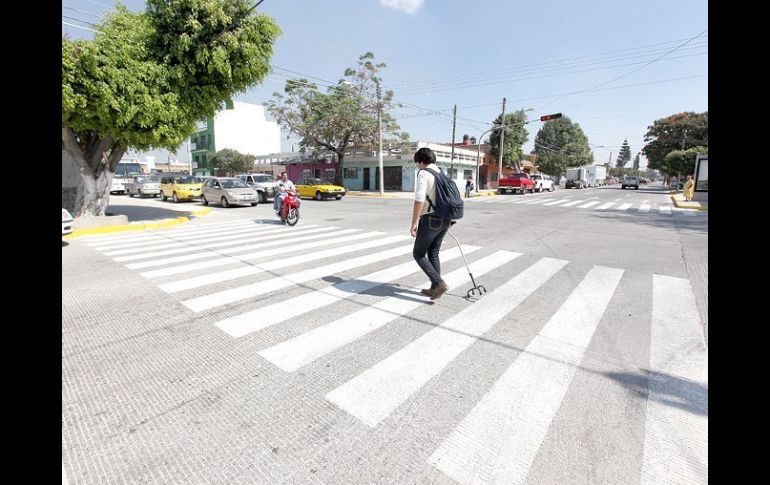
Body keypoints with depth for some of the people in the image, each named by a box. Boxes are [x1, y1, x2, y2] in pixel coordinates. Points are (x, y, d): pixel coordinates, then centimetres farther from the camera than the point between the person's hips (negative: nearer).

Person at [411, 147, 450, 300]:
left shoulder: (423, 174, -9)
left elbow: (419, 200, -20)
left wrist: (414, 223, -18)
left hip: (430, 219, -8)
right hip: (445, 219, 8)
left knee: (418, 254, 4)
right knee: (433, 254, 17)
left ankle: (439, 283, -6)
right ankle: (435, 288, 22)